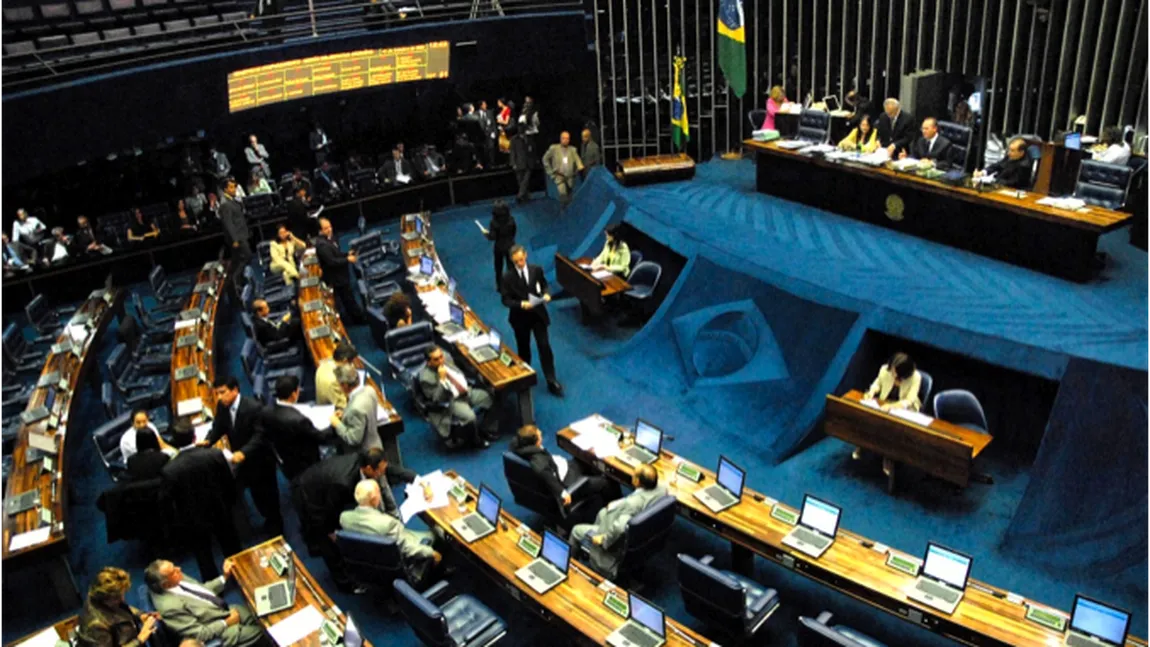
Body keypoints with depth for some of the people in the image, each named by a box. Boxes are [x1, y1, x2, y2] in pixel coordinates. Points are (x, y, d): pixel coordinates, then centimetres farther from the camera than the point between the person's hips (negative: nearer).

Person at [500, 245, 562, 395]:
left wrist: (545, 294, -14)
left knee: (544, 346, 1)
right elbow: (506, 300, -13)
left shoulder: (536, 270, -7)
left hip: (538, 313, 1)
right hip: (520, 317, -1)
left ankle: (551, 381, 9)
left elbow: (544, 285, 9)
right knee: (524, 349, 16)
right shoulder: (507, 277, -14)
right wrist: (521, 304, -29)